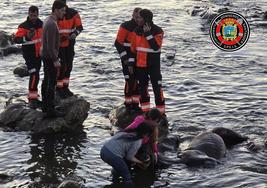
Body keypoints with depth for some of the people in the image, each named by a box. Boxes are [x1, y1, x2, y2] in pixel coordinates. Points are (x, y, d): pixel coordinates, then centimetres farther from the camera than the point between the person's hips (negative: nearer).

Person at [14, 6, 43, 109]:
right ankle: (32, 99, -10)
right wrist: (27, 37, -42)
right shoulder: (23, 26, -14)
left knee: (35, 76, 14)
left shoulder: (41, 24, 4)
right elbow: (16, 39, -26)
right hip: (29, 55, -7)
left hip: (38, 54, 7)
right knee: (34, 76, -15)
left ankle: (33, 98, 25)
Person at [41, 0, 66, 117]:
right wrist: (55, 60, -22)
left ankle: (45, 106, 24)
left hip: (46, 55, 10)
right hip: (50, 57, -10)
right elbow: (50, 45, -25)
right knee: (52, 83, -7)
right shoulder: (52, 24, -24)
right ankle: (50, 110, -5)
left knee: (46, 80, 15)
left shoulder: (48, 20, 8)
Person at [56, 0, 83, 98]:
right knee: (62, 65, -10)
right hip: (59, 45, -4)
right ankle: (59, 87, 1)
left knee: (69, 66, 11)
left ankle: (65, 87, 24)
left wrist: (74, 34, -26)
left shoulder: (73, 13, -6)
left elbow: (79, 27, -6)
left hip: (70, 44, 4)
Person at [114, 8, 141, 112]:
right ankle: (128, 104, 6)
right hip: (128, 59, -6)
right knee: (130, 81, -6)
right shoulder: (126, 26, -13)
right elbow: (118, 43, -13)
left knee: (137, 81, 8)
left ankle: (135, 103, 19)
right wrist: (124, 58, -15)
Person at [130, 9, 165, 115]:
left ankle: (161, 112, 3)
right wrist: (131, 63, 8)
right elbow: (133, 48, 9)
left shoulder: (158, 31, -11)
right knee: (142, 87, 10)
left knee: (157, 87, -5)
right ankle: (145, 111, 21)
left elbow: (156, 47, -24)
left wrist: (148, 34, -26)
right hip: (140, 65, 5)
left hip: (153, 65, -5)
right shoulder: (137, 31, 3)